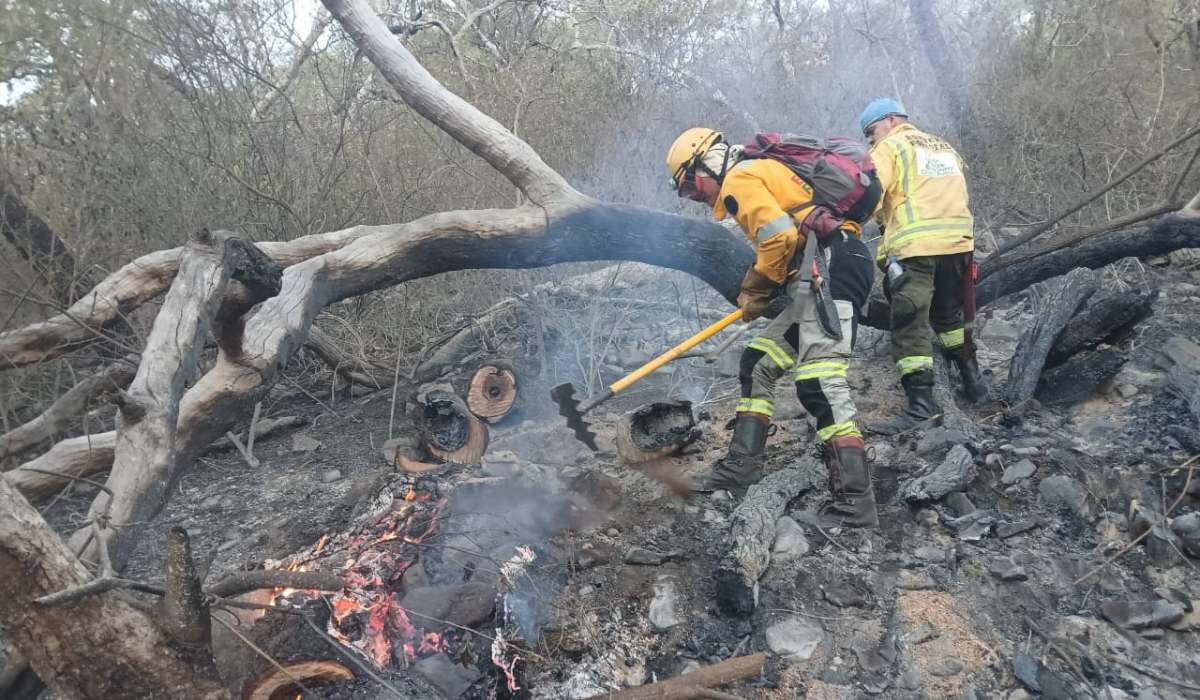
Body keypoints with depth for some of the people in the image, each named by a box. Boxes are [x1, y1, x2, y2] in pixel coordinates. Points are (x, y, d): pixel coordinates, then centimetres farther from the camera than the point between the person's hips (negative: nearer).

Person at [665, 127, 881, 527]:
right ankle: (740, 468, 20)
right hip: (825, 275, 11)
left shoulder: (739, 179, -3)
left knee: (820, 383, -18)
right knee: (758, 365, 14)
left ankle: (855, 503, -19)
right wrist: (756, 292, 15)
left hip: (830, 267, -11)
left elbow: (780, 238, -17)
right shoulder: (762, 173, 28)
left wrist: (756, 290, -2)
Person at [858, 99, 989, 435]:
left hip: (914, 247, -7)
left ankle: (921, 401, -15)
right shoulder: (945, 148, 27)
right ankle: (972, 379, 33)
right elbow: (956, 195, 22)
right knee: (950, 314, 24)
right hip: (958, 243, 7)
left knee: (909, 323, -8)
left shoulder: (890, 146, 4)